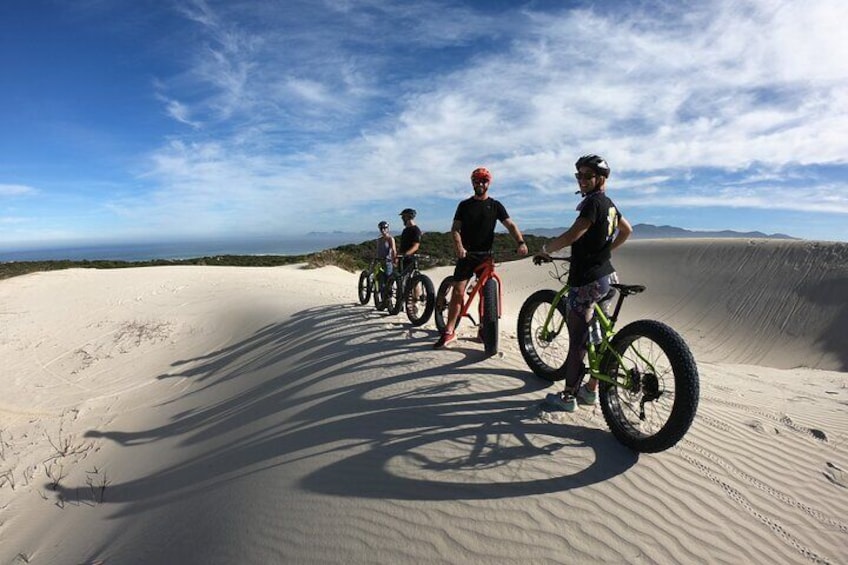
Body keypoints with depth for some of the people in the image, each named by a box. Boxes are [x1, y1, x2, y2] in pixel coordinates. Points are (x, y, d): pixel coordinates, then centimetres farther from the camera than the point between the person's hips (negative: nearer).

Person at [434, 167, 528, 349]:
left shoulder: (495, 205, 6)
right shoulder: (465, 205, 7)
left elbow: (510, 225, -5)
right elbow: (455, 229, 0)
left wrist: (521, 242, -23)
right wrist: (459, 246, -20)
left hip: (486, 255, 1)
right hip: (466, 255, 0)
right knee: (457, 292, -6)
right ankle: (448, 332, -3)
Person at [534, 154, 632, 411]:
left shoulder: (594, 202, -15)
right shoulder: (608, 203, 15)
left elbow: (572, 235, -26)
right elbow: (627, 230, 29)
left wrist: (544, 250, -13)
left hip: (587, 279, -10)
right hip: (605, 276, 10)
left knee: (577, 339, -3)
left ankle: (568, 396, 6)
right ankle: (591, 390, 26)